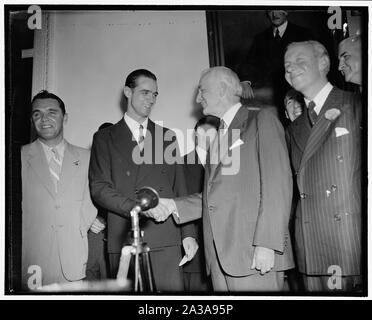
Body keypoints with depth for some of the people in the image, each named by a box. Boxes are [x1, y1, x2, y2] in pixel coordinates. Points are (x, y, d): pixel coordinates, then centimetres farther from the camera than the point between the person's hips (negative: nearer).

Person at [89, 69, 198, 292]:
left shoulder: (167, 136, 16)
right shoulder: (105, 138, 9)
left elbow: (180, 188, 14)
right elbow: (99, 188, 0)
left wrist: (188, 233, 5)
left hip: (165, 240, 2)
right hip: (124, 240, -1)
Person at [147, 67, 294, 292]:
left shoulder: (262, 121, -1)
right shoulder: (220, 135, 21)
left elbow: (278, 184, -11)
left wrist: (267, 244, -17)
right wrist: (173, 206, 5)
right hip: (220, 255, 7)